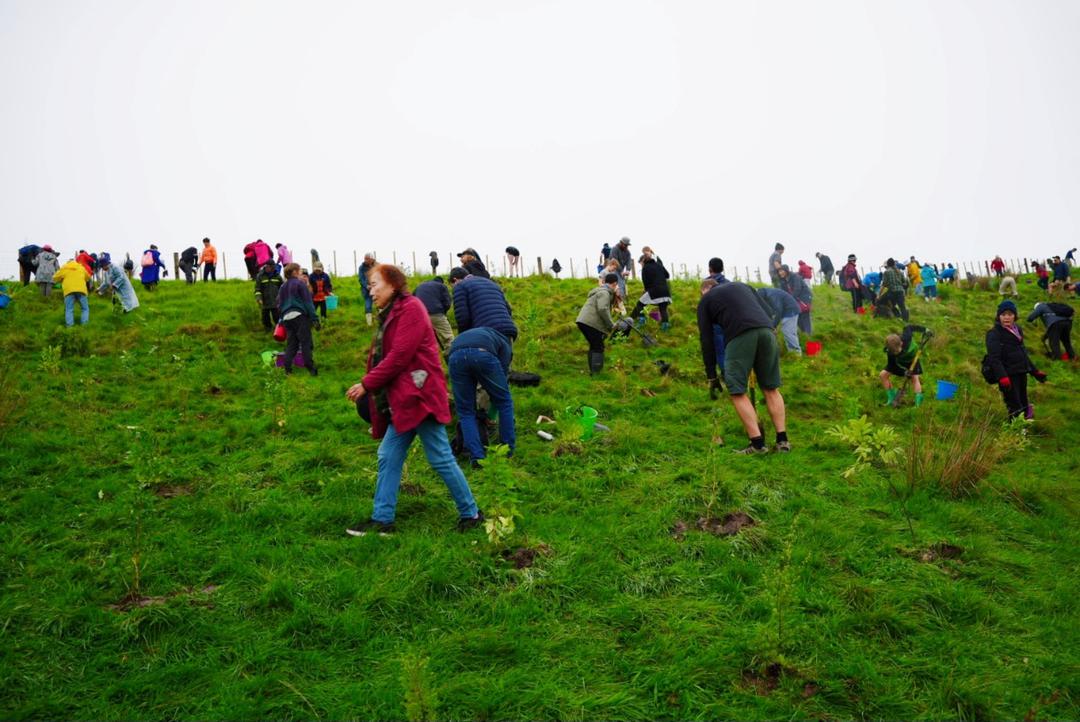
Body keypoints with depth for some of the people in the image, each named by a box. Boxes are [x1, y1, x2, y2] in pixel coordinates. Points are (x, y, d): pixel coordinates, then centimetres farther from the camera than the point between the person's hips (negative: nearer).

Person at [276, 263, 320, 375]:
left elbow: (279, 304, 20)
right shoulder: (300, 283, -2)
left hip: (286, 317, 6)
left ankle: (287, 368, 2)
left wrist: (282, 318, 25)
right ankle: (310, 368, -8)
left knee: (291, 344, 10)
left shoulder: (283, 287, 17)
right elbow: (308, 302, -8)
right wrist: (314, 318, -10)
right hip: (300, 316, -6)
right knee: (305, 342, -5)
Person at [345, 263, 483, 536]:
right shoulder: (391, 315, 18)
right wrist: (372, 389, 3)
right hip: (402, 400, 10)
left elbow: (399, 356, -18)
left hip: (419, 397, -9)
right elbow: (383, 357, 14)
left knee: (441, 459, -2)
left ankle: (471, 514, 11)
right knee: (388, 457, 8)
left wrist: (366, 384, -13)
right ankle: (382, 519, 15)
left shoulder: (411, 308, -11)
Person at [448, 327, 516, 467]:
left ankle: (476, 457, 11)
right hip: (482, 354, -3)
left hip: (455, 356, 3)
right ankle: (507, 449, 26)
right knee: (504, 402, 20)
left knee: (465, 411, 19)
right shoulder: (503, 342, 35)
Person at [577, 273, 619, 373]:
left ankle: (592, 371, 25)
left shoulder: (600, 291, 25)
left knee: (594, 346, 19)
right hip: (591, 323, -10)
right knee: (598, 348, -6)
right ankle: (596, 373, -10)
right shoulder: (604, 293, -9)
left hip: (584, 322, 10)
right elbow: (602, 309, -23)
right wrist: (611, 325, -16)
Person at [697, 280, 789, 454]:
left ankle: (757, 444, -2)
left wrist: (711, 376, 25)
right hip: (766, 329, 4)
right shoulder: (741, 286, 35)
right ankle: (782, 440, 12)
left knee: (737, 392, 3)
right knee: (771, 389, 15)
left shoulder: (705, 300, 24)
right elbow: (768, 312, 24)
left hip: (740, 334, -4)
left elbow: (706, 340, 21)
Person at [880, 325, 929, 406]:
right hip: (899, 362, 1)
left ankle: (918, 402, -19)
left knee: (915, 378, -17)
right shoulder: (890, 352, -35)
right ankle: (891, 398, -1)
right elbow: (891, 364, -22)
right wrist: (905, 370, -35)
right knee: (883, 374, -12)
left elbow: (909, 327, -20)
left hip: (913, 358, -1)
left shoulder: (906, 337, -39)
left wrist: (924, 330, -17)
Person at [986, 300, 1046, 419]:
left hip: (1021, 373, 8)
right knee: (1016, 410, -11)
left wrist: (1035, 371, 26)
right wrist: (1002, 377, -33)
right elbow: (994, 358, -20)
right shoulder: (994, 334, -10)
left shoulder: (1018, 330, 15)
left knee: (1024, 405, 15)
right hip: (1008, 376, -8)